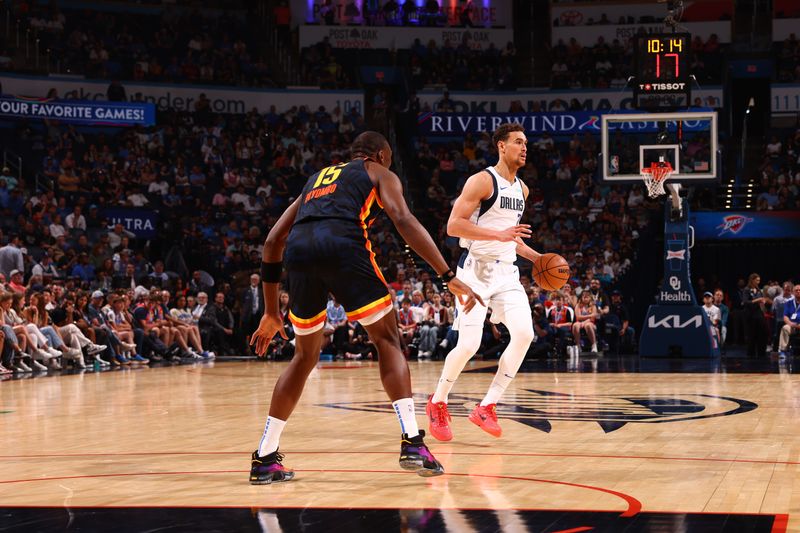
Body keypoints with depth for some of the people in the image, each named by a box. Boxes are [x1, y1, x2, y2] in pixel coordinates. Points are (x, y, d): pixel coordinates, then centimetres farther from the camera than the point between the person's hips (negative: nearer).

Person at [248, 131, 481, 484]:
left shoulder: (317, 179, 39)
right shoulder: (379, 174, 25)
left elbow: (273, 241, 33)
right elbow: (404, 220, 4)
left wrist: (271, 312, 37)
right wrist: (449, 276, 0)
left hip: (299, 250, 4)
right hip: (343, 246, -4)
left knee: (305, 355, 20)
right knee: (387, 339, 11)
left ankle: (264, 460, 17)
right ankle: (412, 442, -4)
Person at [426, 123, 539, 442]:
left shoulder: (521, 189, 15)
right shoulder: (482, 181, -10)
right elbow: (453, 226, -17)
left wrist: (534, 256, 14)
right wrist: (499, 235, -24)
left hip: (506, 272, 7)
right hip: (477, 270, -7)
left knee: (524, 334, -11)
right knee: (469, 345, -12)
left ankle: (487, 407, -3)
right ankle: (437, 404, 13)